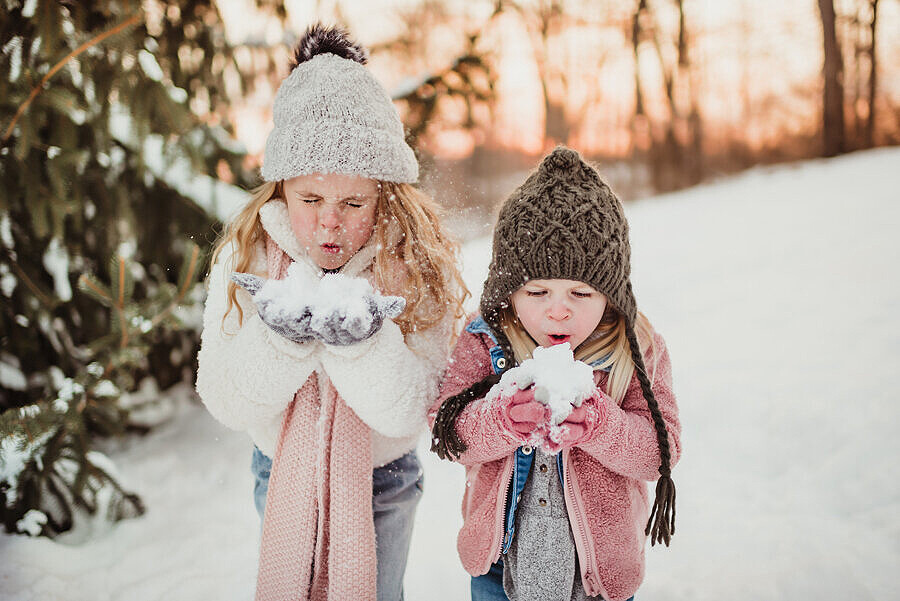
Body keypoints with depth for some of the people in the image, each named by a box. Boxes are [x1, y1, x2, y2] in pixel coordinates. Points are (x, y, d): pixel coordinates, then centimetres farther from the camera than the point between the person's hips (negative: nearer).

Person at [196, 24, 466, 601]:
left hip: (384, 479, -1)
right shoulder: (245, 257, -18)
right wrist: (277, 337, -38)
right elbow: (227, 403, -19)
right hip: (282, 473, 1)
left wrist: (366, 340, -43)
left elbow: (409, 412, -25)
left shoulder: (418, 265, -22)